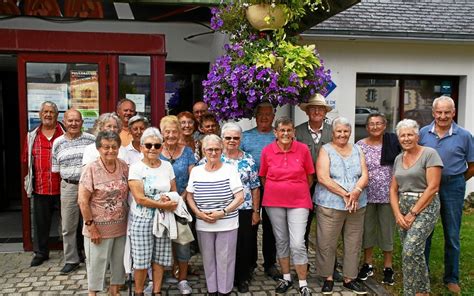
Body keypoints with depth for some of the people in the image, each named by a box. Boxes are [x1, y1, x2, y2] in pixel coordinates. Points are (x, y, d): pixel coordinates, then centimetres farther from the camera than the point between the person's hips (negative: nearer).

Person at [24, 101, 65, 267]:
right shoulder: (32, 136, 10)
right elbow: (27, 159, 15)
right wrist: (33, 175, 8)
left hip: (62, 188, -3)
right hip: (40, 188, 3)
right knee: (41, 222, 12)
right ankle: (41, 253, 28)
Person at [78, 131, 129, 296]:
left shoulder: (124, 167, 1)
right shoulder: (91, 169, -14)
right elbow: (83, 201, -14)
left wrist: (129, 219, 4)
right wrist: (90, 225, -16)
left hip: (121, 226, 5)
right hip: (99, 227, -5)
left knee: (119, 260, 16)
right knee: (97, 262, 9)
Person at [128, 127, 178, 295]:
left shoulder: (167, 166, 5)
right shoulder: (136, 168, -9)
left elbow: (174, 192, 10)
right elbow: (140, 199, -15)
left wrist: (169, 200, -12)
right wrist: (162, 205, -15)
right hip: (142, 220, -4)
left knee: (160, 259, 10)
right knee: (141, 260, 3)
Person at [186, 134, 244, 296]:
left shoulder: (230, 170, -5)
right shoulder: (196, 171, 4)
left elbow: (240, 197, -8)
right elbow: (189, 197, 11)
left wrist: (222, 212, -16)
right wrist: (198, 213, -6)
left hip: (227, 224, -3)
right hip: (203, 225, 3)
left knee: (225, 258, 4)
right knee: (208, 258, 12)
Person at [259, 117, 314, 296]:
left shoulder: (303, 149, -7)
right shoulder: (267, 151, -4)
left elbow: (310, 177, 4)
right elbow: (263, 177, 8)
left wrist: (299, 192, 9)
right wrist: (274, 193, 11)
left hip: (298, 202, -2)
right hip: (274, 202, 2)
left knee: (298, 244, -6)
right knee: (281, 241, 14)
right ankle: (286, 278, 31)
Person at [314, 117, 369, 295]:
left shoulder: (357, 150, 13)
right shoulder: (326, 150, -1)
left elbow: (364, 175, 5)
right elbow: (323, 178, -12)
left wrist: (357, 191, -15)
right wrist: (345, 194, -16)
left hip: (357, 205, 4)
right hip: (330, 205, -4)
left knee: (353, 243, 8)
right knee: (327, 243, 0)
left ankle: (349, 278, 22)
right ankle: (328, 278, 16)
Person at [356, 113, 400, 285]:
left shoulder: (393, 142, -1)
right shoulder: (360, 145, 0)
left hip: (388, 195, -1)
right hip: (367, 195, 1)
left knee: (387, 229, 8)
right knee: (367, 229, 10)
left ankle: (388, 267, 22)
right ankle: (367, 265, 26)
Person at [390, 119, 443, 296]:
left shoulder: (429, 154, -7)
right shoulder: (399, 159, 12)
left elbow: (433, 187, -14)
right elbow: (393, 189, 11)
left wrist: (413, 213, -14)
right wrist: (398, 214, -3)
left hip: (424, 207, -6)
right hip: (403, 208, 7)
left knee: (410, 250, -18)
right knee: (413, 253, 10)